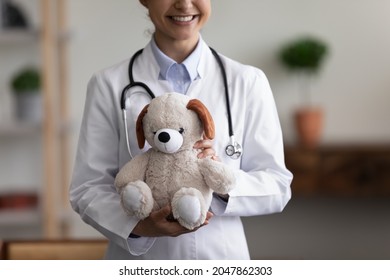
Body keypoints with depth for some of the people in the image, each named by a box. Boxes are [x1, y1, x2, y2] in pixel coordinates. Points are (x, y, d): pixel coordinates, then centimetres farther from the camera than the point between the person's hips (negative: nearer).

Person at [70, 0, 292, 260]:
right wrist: (138, 225, -24)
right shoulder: (109, 84, -4)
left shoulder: (248, 82, -2)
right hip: (138, 262, -1)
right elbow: (87, 187, -6)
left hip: (221, 257, 1)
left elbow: (276, 186, -3)